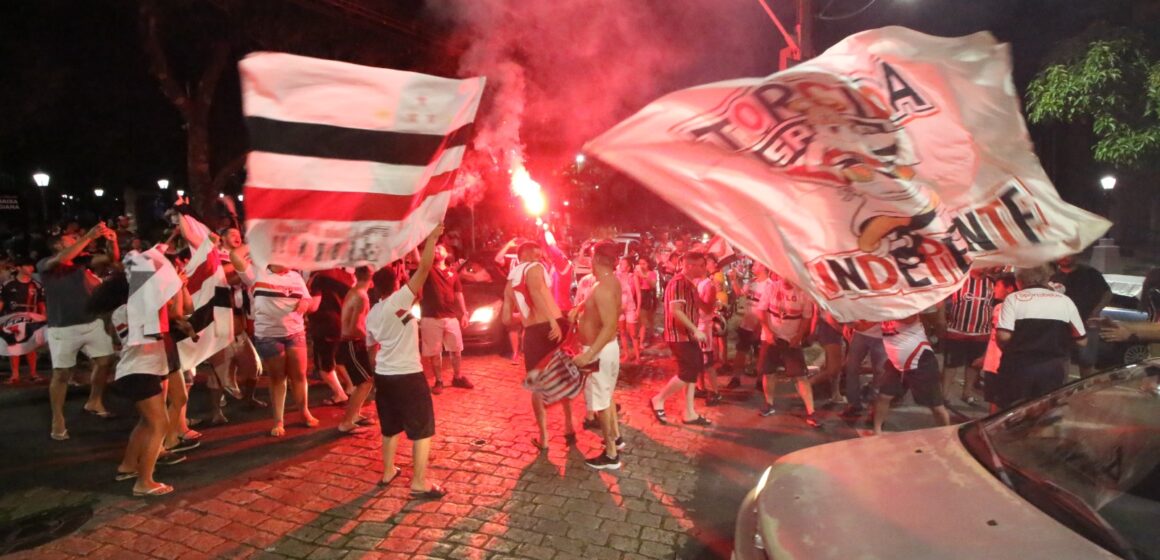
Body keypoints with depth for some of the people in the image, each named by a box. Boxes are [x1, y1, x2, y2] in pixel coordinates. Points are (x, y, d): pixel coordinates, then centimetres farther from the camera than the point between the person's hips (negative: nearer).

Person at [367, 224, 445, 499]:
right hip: (408, 376, -8)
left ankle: (388, 472, 36)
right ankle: (419, 484, 5)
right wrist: (432, 238, -14)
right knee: (422, 430, 2)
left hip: (383, 376, 8)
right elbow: (424, 268, -21)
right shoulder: (400, 300, -15)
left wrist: (374, 377, 29)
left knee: (390, 427, 23)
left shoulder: (371, 314, 8)